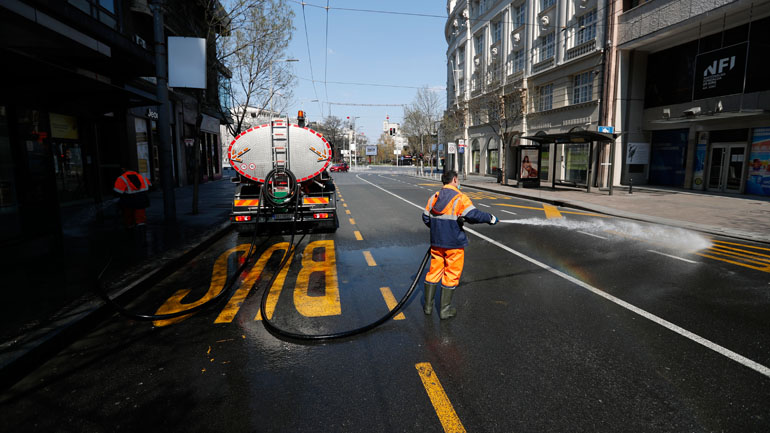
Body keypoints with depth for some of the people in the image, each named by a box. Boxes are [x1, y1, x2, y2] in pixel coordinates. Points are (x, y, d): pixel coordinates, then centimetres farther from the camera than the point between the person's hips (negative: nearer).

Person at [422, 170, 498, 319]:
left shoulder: (434, 197, 7)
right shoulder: (460, 198, -11)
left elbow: (426, 218, 11)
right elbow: (473, 215, -22)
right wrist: (490, 218, -7)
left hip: (436, 242, 6)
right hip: (454, 243, -5)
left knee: (434, 271, 16)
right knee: (451, 274, 6)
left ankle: (428, 305, 24)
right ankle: (445, 309, 13)